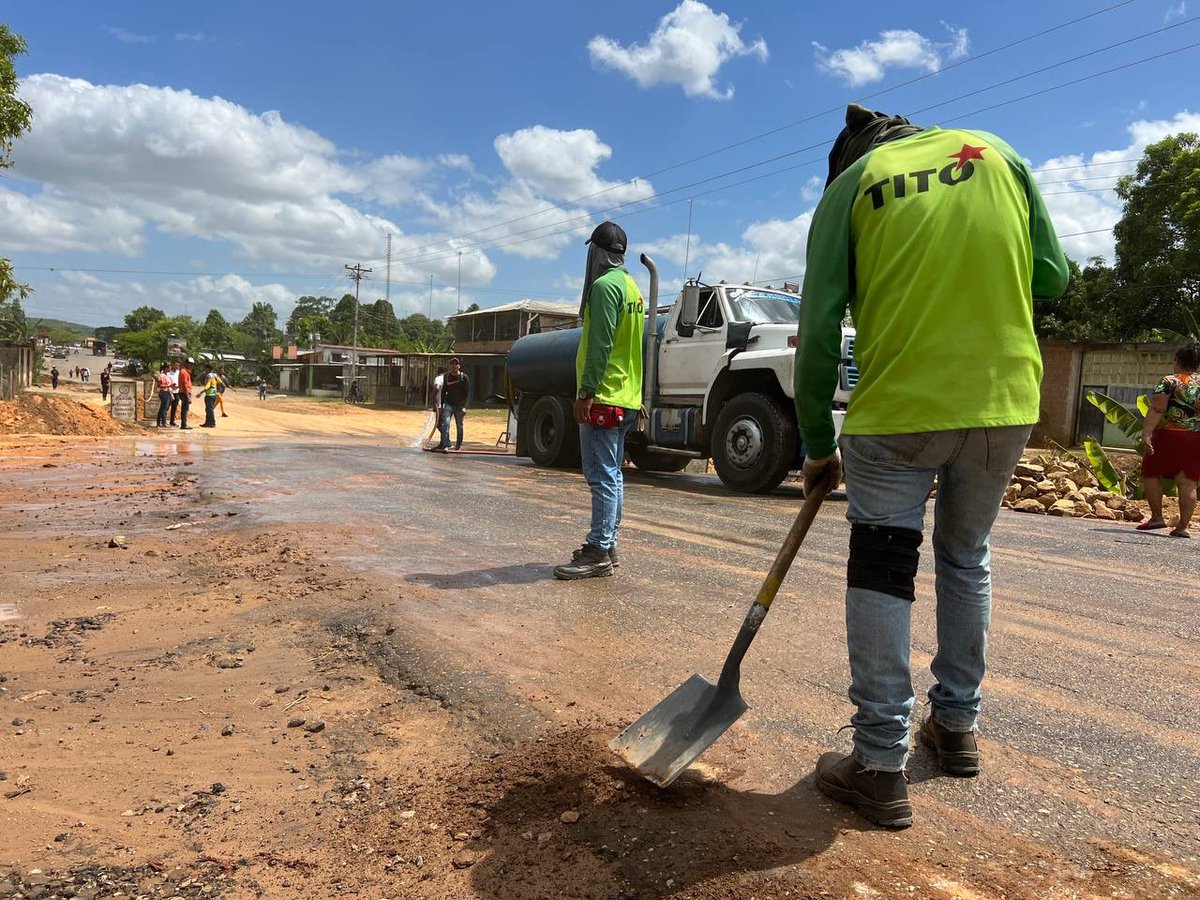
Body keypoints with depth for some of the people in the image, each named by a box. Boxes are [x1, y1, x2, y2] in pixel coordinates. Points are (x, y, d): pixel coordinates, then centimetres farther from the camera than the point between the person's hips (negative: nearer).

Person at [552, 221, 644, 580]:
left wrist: (585, 392, -19)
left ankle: (598, 552, -7)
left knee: (602, 476, -9)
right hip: (627, 397, 10)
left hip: (604, 397, -10)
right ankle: (607, 543, 21)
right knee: (612, 475, 13)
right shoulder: (631, 286, 19)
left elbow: (599, 345, -19)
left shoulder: (605, 285, -11)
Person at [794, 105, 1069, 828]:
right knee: (967, 559, 20)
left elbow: (819, 332, -1)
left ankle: (881, 765, 8)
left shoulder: (849, 184, 6)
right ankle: (958, 727, 33)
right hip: (1007, 400, 4)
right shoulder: (997, 153, 14)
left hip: (900, 406, -3)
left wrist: (819, 445, 6)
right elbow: (1052, 280, 10)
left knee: (881, 573, 5)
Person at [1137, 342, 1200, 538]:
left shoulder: (1169, 382, -6)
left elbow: (1157, 410, -16)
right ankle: (1183, 526, 3)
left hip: (1168, 435, -5)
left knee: (1151, 474, 10)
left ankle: (1157, 517, 8)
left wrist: (1146, 433, -20)